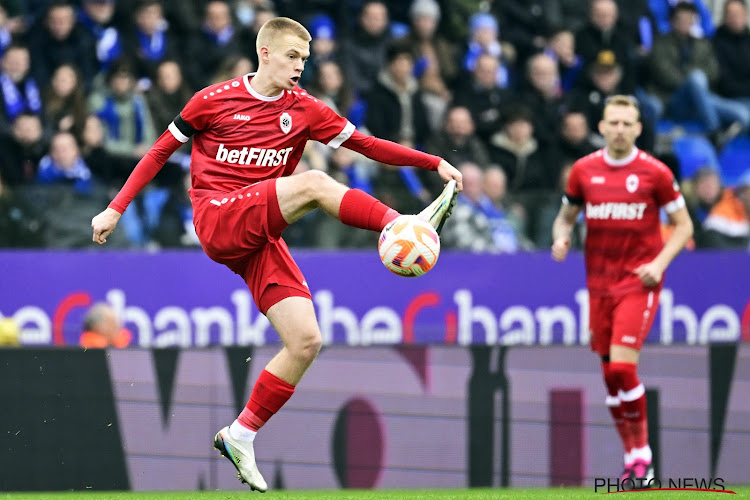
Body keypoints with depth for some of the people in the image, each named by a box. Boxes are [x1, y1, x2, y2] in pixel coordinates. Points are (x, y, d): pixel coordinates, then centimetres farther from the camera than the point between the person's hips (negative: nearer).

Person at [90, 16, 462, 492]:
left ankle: (240, 437, 2)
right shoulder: (214, 100, 2)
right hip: (218, 220, -5)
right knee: (313, 183, -29)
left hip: (262, 237, 5)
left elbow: (368, 145, 8)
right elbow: (161, 151, 11)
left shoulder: (304, 109, 10)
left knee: (306, 341, -9)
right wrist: (116, 208, 7)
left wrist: (435, 162, -3)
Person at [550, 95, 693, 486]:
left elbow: (682, 225, 3)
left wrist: (660, 263, -11)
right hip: (599, 283, 4)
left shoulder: (655, 172, -4)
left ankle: (642, 455, -4)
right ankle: (632, 456, 16)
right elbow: (566, 216, 17)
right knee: (611, 376, 5)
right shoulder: (583, 170, 4)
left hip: (638, 282, -4)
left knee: (622, 366, -17)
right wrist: (561, 237, -5)